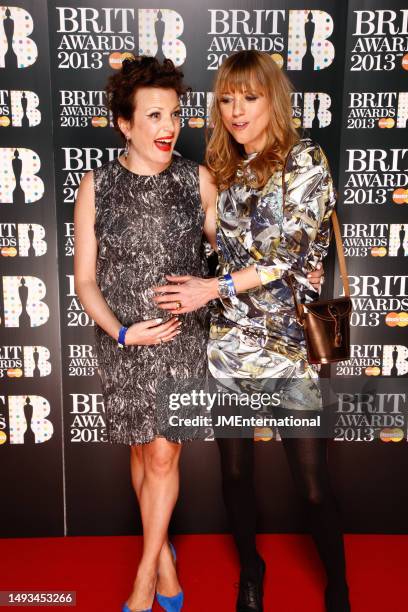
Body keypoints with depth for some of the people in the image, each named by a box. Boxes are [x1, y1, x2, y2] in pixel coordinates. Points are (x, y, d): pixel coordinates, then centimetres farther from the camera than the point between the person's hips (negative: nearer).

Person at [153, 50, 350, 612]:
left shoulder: (305, 159, -3)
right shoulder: (222, 170, 12)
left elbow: (296, 253, -13)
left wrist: (217, 287, -15)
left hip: (291, 344, -4)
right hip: (228, 344, 4)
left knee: (313, 485, 4)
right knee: (235, 471, 15)